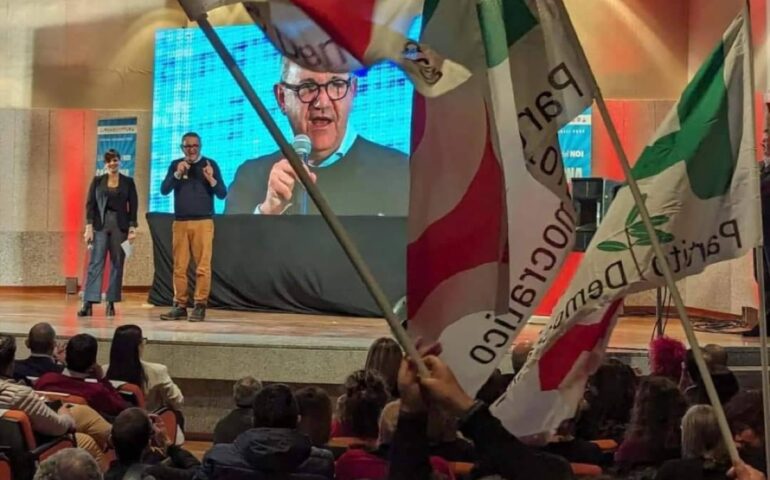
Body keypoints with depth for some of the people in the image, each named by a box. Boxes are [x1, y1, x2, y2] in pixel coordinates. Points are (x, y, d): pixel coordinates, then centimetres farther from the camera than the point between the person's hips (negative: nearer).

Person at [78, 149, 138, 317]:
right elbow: (90, 204, 3)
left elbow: (133, 206, 4)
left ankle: (111, 303, 8)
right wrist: (89, 226, -6)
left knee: (117, 264, 2)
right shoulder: (97, 181, 7)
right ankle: (88, 304, -12)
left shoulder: (128, 182, 6)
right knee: (95, 262, -7)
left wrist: (133, 228, -4)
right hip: (100, 225, -1)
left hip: (120, 225, 1)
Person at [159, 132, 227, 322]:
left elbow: (222, 194, -1)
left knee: (202, 267, -7)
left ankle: (200, 306, -4)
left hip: (203, 222, -3)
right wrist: (177, 174, -14)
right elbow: (164, 190, 0)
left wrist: (211, 179, -18)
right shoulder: (175, 165, 10)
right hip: (180, 222, 3)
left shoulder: (210, 164, 3)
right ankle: (180, 306, 8)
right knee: (179, 267, 4)